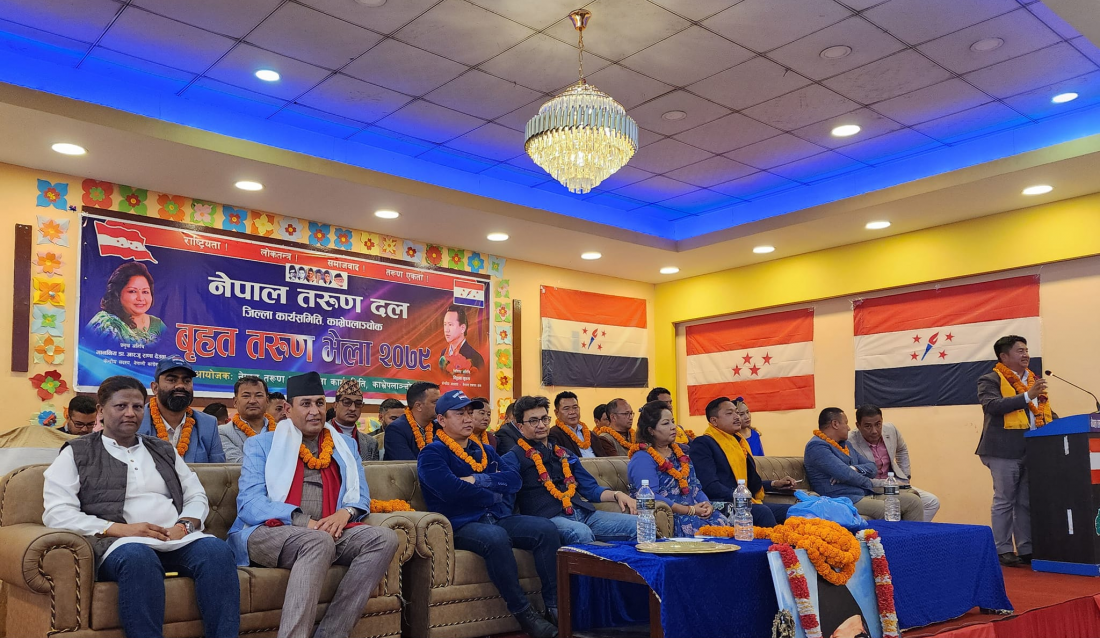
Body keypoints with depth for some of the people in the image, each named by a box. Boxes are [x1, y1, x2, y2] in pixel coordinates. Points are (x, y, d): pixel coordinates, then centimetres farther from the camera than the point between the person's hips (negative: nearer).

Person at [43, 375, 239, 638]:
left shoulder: (164, 450, 26)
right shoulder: (76, 454, 13)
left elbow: (197, 496, 21)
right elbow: (56, 514, 1)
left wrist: (184, 525, -4)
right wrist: (119, 528, -13)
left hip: (178, 540, 4)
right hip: (119, 542, -3)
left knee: (217, 550, -30)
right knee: (138, 556, -40)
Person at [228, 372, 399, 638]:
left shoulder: (344, 445, 20)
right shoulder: (262, 444, 8)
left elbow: (360, 494, 15)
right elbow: (249, 503, -5)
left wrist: (345, 512, -10)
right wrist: (303, 521, -19)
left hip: (329, 532, 4)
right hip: (267, 533, -4)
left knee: (384, 538, -23)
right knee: (320, 542, -37)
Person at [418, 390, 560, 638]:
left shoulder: (485, 451, 21)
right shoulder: (432, 453, -1)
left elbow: (514, 479, 5)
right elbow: (453, 491, -18)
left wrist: (478, 480, -10)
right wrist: (495, 495, -4)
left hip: (499, 518, 7)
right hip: (461, 526, -7)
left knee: (546, 528, -16)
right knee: (496, 538, -37)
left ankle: (554, 604, -15)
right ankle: (523, 612, -26)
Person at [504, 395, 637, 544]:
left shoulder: (565, 454, 28)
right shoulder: (515, 458, 10)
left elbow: (591, 488, 27)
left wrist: (616, 495, 10)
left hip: (585, 514, 6)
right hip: (549, 518, -6)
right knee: (581, 532, -40)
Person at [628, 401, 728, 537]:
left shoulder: (679, 451, 22)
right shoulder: (642, 459, -5)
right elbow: (650, 497, -18)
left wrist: (707, 504, -2)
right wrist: (689, 510, -17)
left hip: (694, 512, 7)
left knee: (722, 521, -20)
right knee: (698, 526, -32)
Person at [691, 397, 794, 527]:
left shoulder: (738, 441, 22)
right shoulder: (702, 444, -6)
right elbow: (710, 485, -18)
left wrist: (774, 484, 22)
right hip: (723, 506, -9)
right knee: (763, 512, -33)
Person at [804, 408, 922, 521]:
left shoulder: (845, 444, 23)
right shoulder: (816, 446, -9)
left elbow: (872, 467, 18)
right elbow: (845, 475, -18)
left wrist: (855, 469, -5)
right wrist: (872, 483, -1)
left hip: (868, 494, 9)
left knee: (913, 502, -4)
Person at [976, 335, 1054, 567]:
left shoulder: (1034, 379, 19)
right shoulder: (990, 380, -4)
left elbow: (1043, 410, 25)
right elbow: (993, 405, -20)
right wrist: (1027, 396, -22)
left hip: (1032, 450, 6)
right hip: (1006, 450, -6)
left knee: (1027, 502, 9)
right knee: (1004, 501, 0)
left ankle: (1026, 549, 16)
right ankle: (1004, 551, 5)